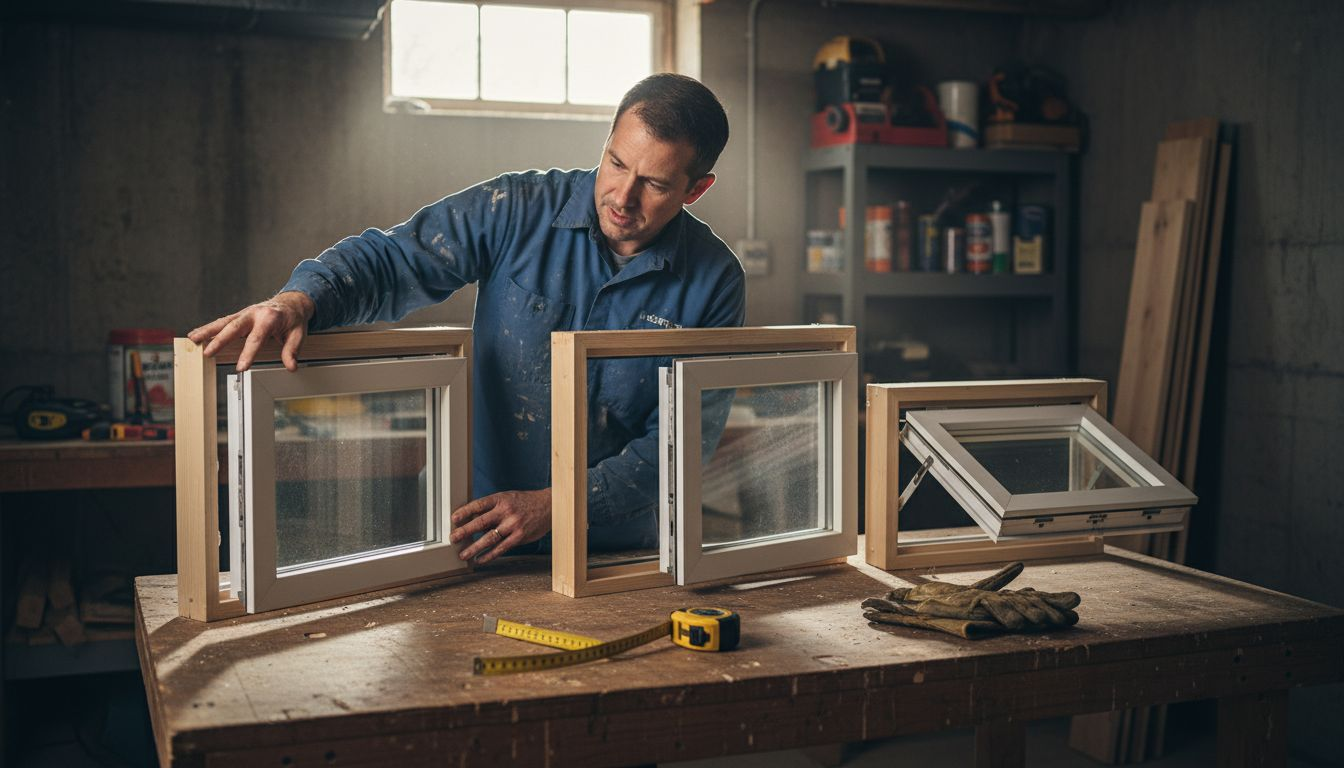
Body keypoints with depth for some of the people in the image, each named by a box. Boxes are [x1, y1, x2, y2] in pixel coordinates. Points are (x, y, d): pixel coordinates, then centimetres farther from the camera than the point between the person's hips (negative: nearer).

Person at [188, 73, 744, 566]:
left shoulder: (714, 283, -3)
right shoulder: (517, 211, -4)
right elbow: (390, 260, -7)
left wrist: (555, 505, -15)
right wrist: (298, 301, -30)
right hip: (475, 526, 0)